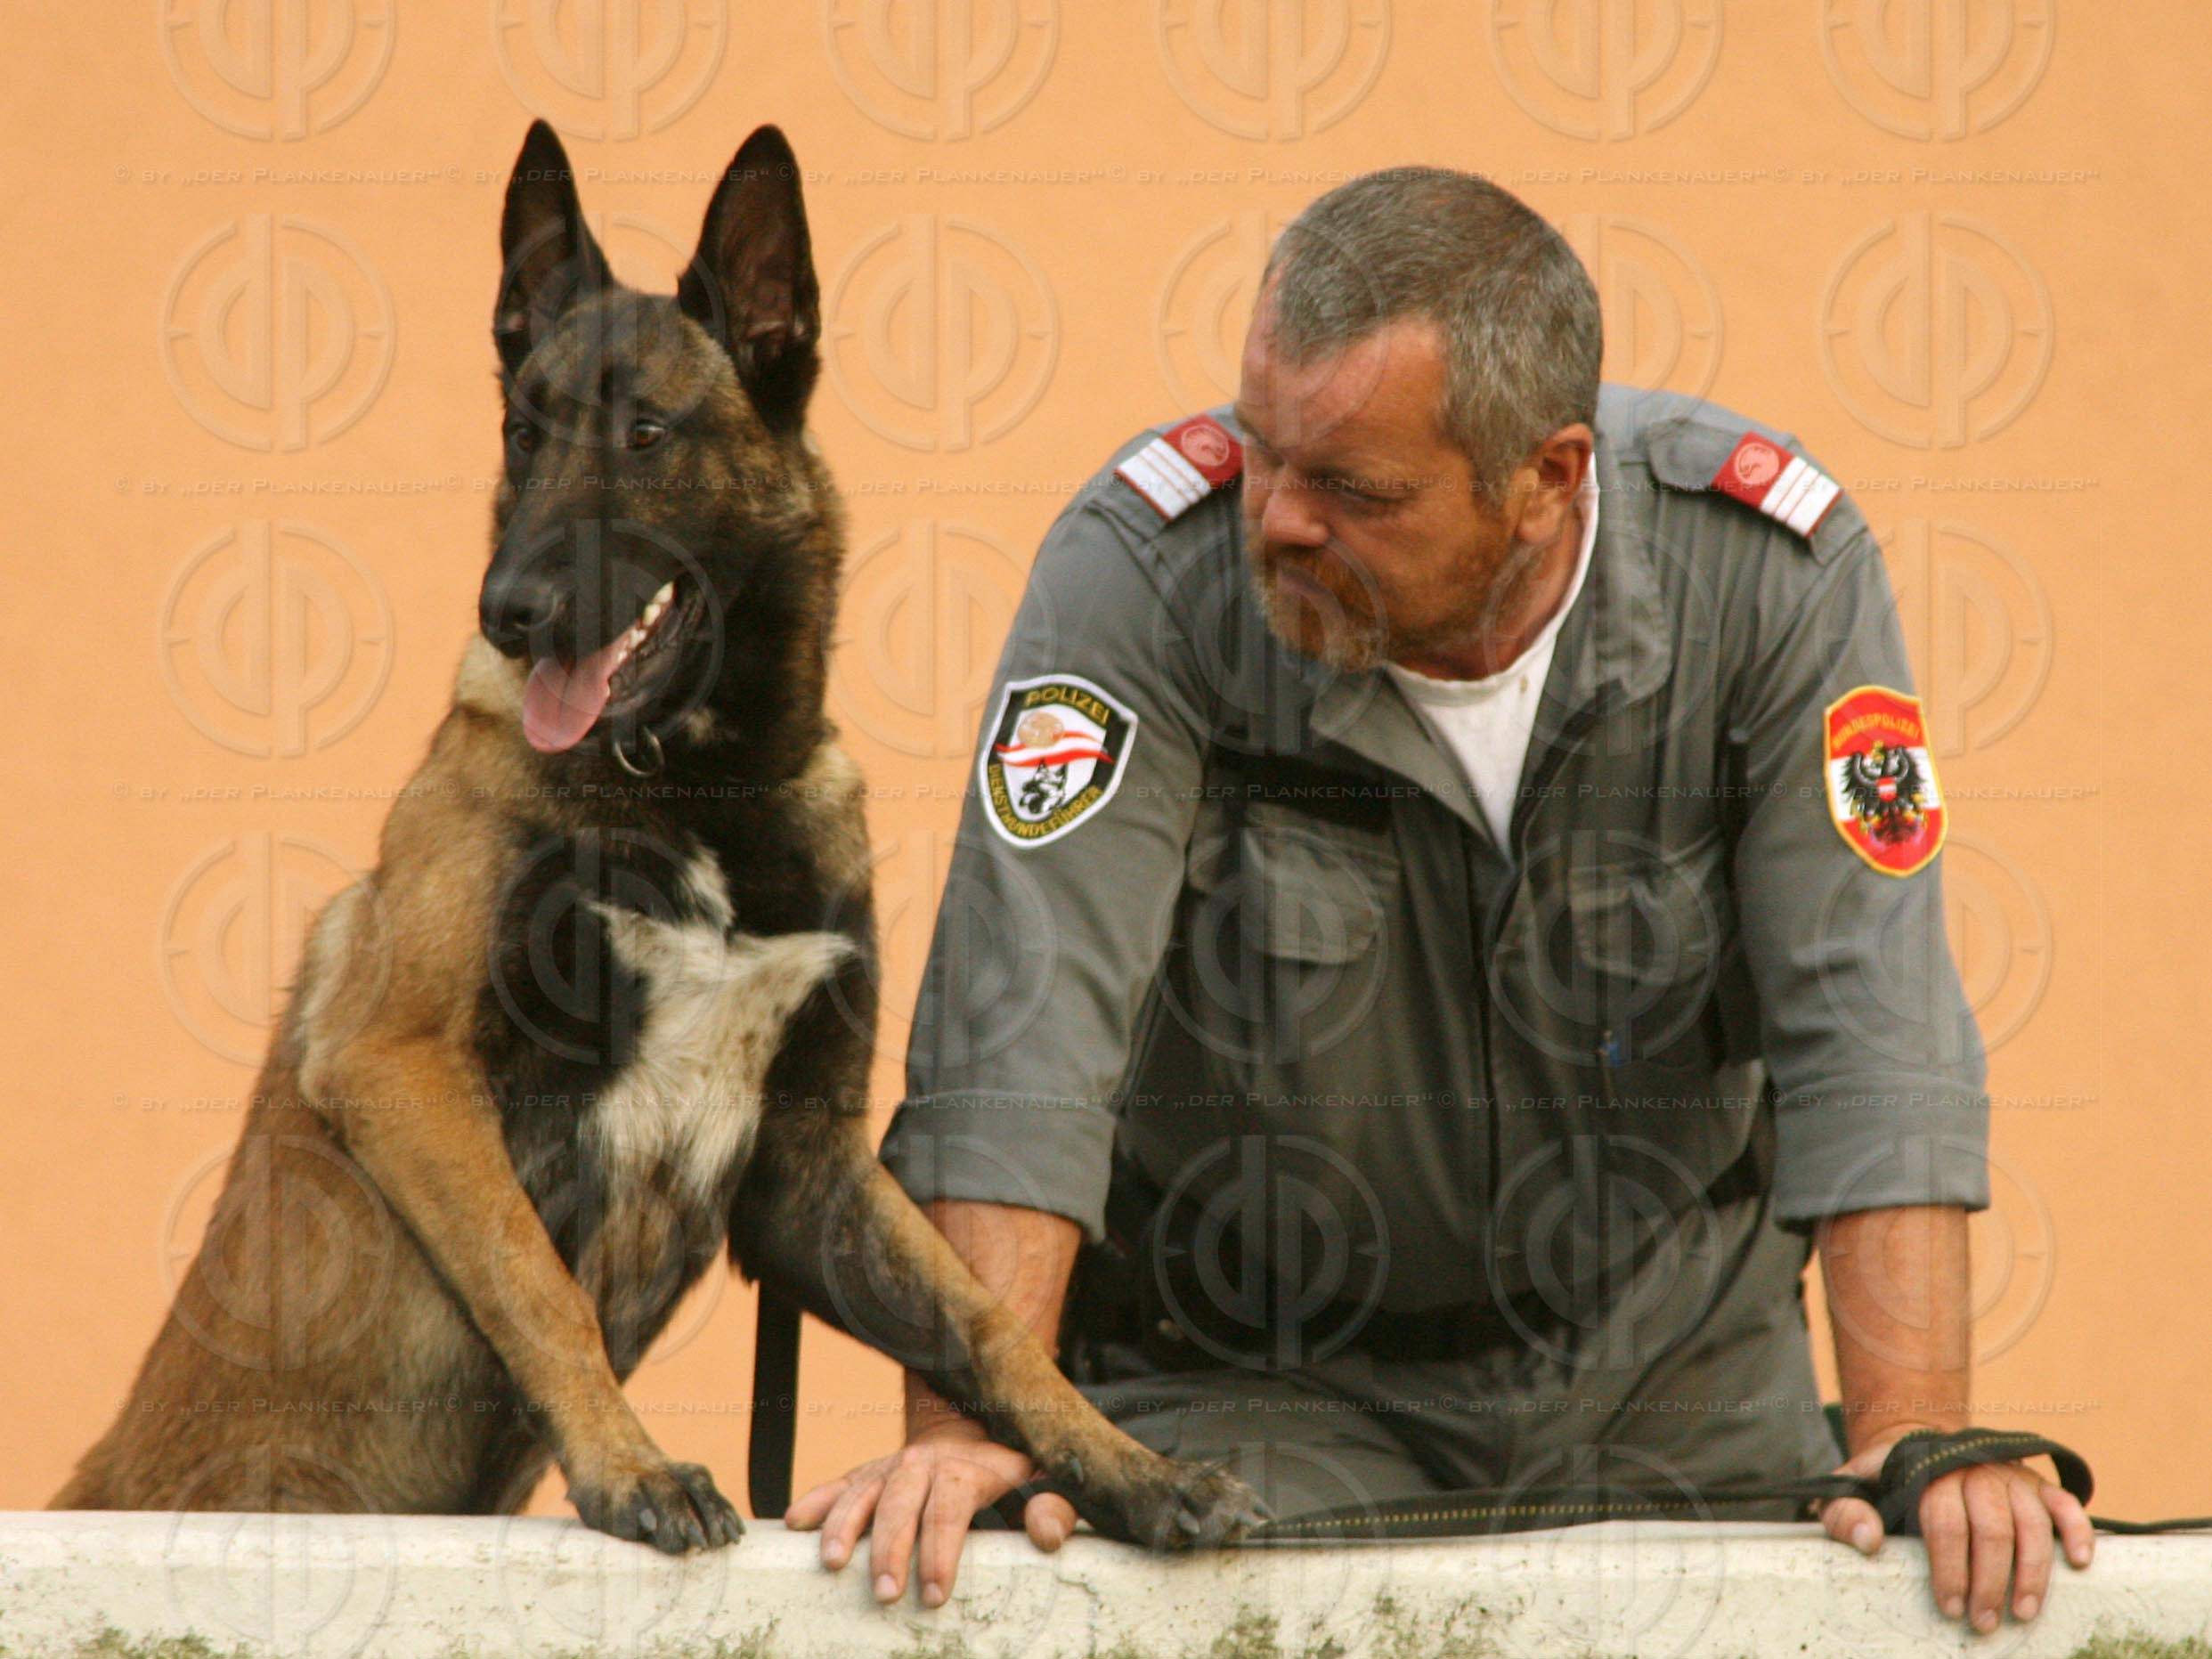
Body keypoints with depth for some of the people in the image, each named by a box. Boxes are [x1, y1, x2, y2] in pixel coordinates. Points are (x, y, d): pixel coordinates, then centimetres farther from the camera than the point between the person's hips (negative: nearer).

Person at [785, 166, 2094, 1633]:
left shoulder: (1772, 570, -15)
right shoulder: (1147, 566, -20)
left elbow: (1872, 1033, -17)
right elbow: (1022, 1030, -24)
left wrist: (1916, 1446, -27)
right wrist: (965, 1432, -34)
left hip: (1681, 1381, 2)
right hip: (1261, 1385, -2)